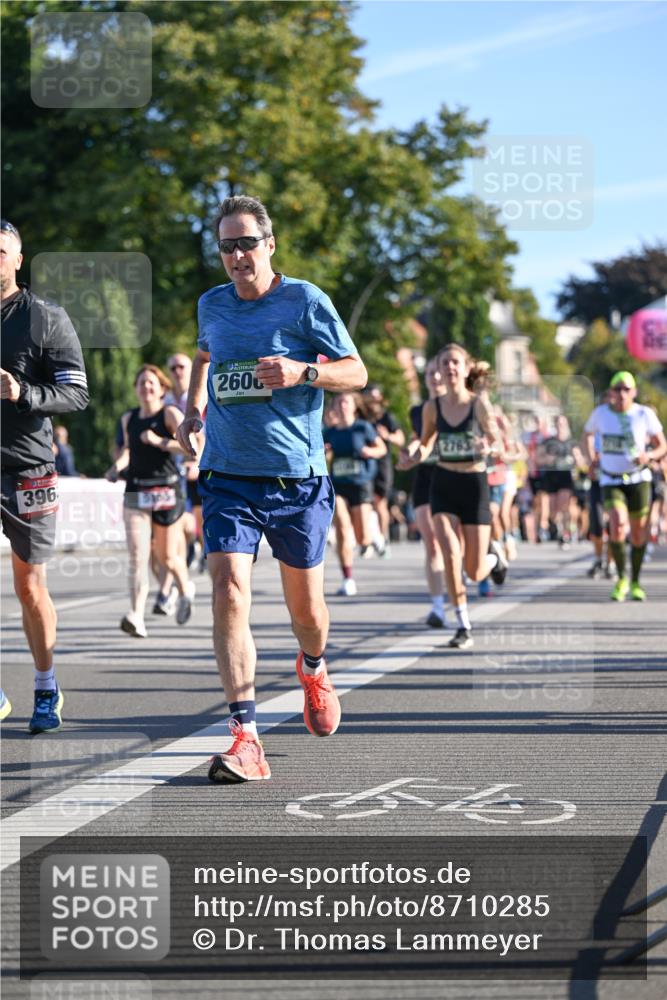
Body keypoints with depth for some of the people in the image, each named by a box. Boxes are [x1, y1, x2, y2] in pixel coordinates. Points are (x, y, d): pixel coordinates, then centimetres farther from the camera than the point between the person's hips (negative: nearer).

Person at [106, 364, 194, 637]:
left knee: (167, 557, 10)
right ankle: (136, 618, -22)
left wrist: (159, 441, -22)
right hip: (135, 492, 3)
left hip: (166, 491, -3)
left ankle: (185, 590, 43)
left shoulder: (170, 414, -5)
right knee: (137, 556, -13)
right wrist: (118, 465, 10)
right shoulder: (128, 418, 10)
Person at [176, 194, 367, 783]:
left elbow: (357, 372, -2)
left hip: (297, 480, -2)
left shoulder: (305, 301, -4)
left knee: (306, 607, 10)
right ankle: (246, 741, -20)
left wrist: (302, 372, -19)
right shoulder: (212, 305, 8)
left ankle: (313, 669, 48)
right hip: (228, 481, 2)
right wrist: (193, 408, 17)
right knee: (229, 593, -17)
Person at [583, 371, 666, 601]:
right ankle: (621, 579, -6)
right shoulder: (600, 413, -1)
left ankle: (635, 582, 24)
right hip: (611, 481, 0)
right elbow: (588, 433, 20)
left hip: (638, 479, 0)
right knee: (618, 525, -22)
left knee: (639, 534, 3)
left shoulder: (645, 415, -6)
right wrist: (590, 457, 6)